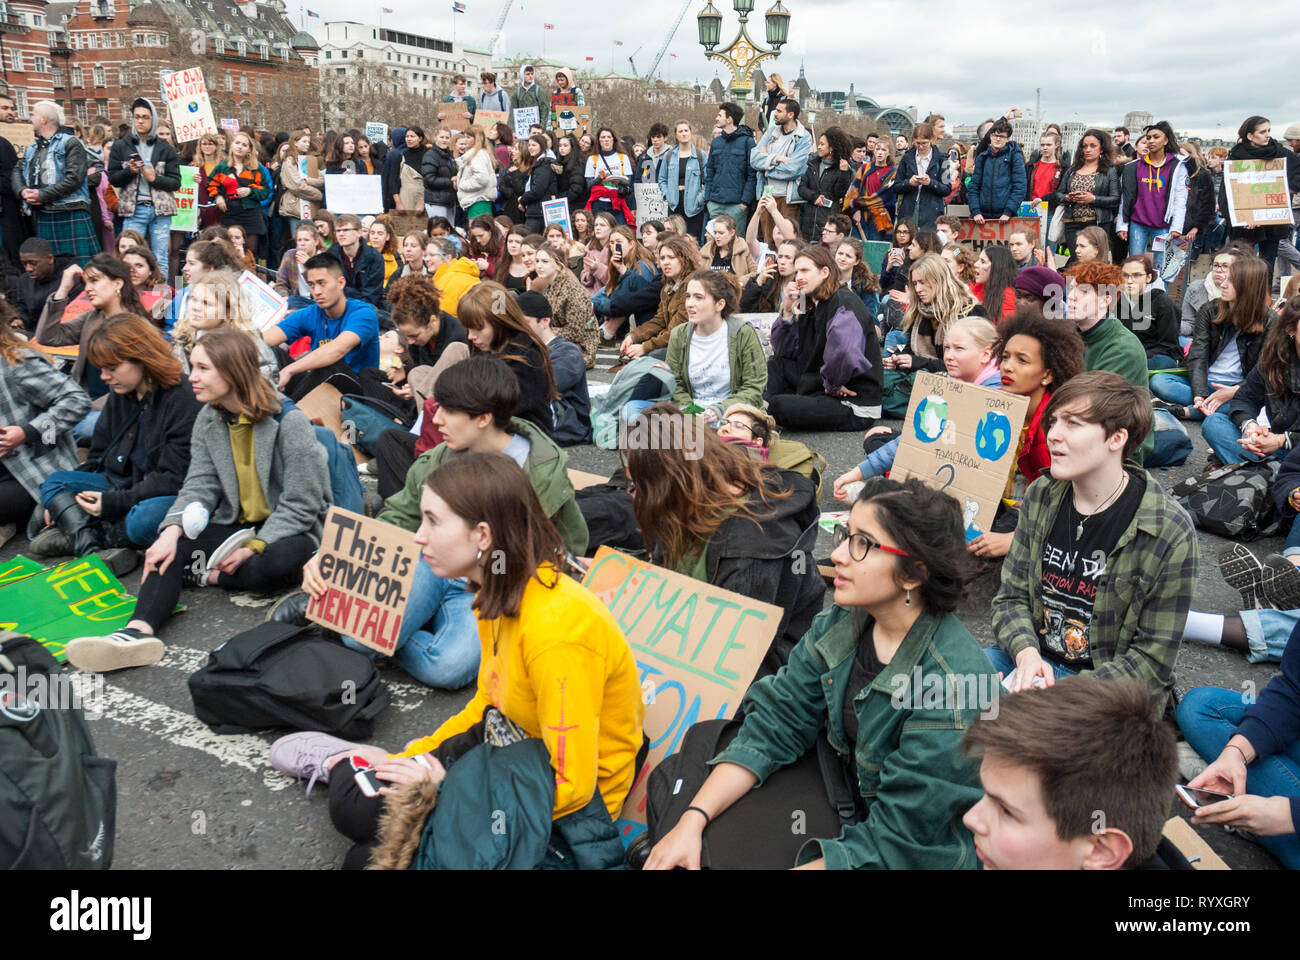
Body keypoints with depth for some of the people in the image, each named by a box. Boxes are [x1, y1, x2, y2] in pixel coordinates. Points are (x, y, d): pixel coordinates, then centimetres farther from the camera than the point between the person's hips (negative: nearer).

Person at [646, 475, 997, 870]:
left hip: (925, 853, -6)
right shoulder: (840, 623, -8)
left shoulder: (951, 686, -30)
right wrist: (692, 820, -14)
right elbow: (774, 724, -5)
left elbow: (893, 844, -27)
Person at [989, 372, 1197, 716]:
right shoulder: (1040, 497, 0)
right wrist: (1027, 653, -16)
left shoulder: (1169, 533, -14)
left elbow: (1151, 661, -11)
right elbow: (1011, 597, 5)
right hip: (1035, 660, 5)